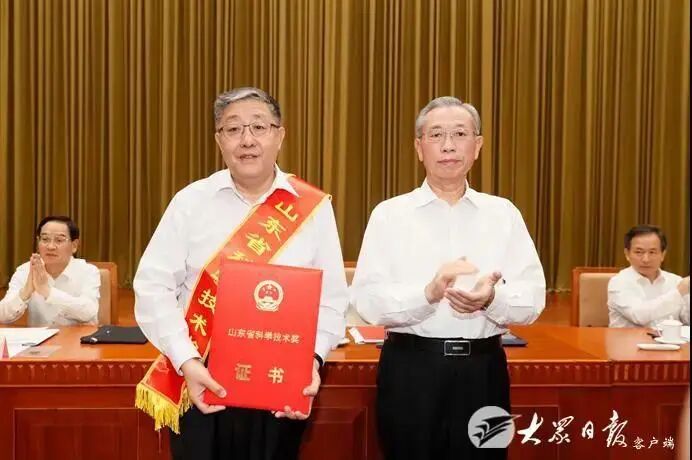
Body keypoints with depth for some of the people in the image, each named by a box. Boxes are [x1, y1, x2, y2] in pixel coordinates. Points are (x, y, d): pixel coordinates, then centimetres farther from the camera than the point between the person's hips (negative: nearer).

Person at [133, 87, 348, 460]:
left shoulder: (313, 206, 0)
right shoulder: (192, 201, -2)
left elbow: (331, 299, 1)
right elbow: (154, 288, -5)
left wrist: (313, 358, -14)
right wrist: (186, 361, -16)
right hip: (202, 381, 0)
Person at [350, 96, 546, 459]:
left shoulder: (503, 214, 7)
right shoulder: (390, 214, 1)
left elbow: (532, 299, 1)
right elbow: (367, 300, -8)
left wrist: (491, 299, -20)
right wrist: (428, 294, -24)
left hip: (483, 369, 2)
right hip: (410, 368, -2)